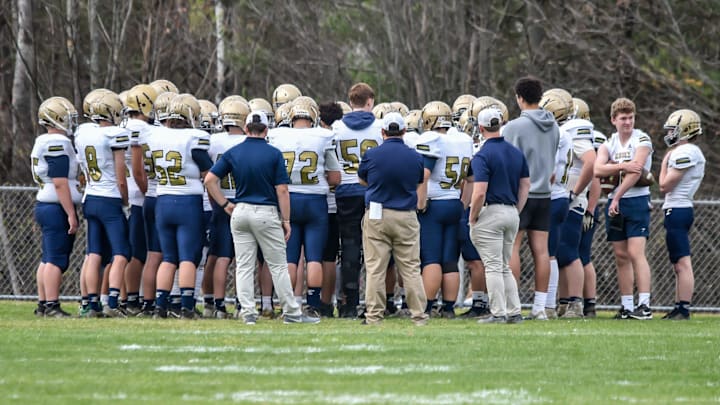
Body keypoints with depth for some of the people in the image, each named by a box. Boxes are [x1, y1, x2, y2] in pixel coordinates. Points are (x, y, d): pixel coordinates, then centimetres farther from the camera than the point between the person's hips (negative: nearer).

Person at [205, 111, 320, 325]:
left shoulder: (233, 153, 2)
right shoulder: (274, 154, -6)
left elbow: (210, 180, -1)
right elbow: (282, 190, -8)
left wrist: (225, 204, 7)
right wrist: (286, 220, -2)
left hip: (240, 211, 3)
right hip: (266, 212, -3)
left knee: (244, 266, 7)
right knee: (278, 266, 4)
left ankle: (247, 312, 1)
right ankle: (291, 312, 6)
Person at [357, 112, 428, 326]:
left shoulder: (372, 155, -7)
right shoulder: (415, 157, -3)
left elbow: (362, 180, 12)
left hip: (376, 215, -1)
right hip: (406, 217, 1)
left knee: (375, 268, 3)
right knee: (411, 269, 6)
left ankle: (373, 315, 2)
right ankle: (419, 315, 6)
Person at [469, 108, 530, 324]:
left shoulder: (482, 156, -13)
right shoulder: (516, 153, 9)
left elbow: (480, 193, -19)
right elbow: (525, 186, 13)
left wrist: (472, 218, -7)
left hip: (490, 211, -7)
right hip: (512, 213, 7)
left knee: (493, 266, -2)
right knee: (505, 266, 15)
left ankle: (498, 313, -3)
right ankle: (514, 312, 11)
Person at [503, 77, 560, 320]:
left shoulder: (514, 127, -12)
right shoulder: (553, 127, 7)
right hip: (544, 193, 6)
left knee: (512, 248, -2)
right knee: (540, 249, 5)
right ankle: (540, 306, 5)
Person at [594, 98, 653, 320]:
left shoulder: (642, 140, -5)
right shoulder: (608, 143, 11)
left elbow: (635, 172, -14)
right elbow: (598, 169, -7)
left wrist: (617, 198, -15)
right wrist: (623, 166, -21)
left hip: (636, 201, -6)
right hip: (614, 202, 6)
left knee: (636, 253, -14)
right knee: (621, 256, 7)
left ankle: (644, 305, -18)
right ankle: (627, 306, 11)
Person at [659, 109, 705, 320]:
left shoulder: (684, 153, -14)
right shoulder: (694, 152, 17)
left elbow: (665, 186, -12)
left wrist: (665, 162, 0)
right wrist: (669, 160, 17)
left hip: (677, 210, -11)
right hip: (683, 209, 11)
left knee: (683, 263, -11)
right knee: (680, 265, 13)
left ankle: (684, 309, -13)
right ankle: (679, 307, 16)